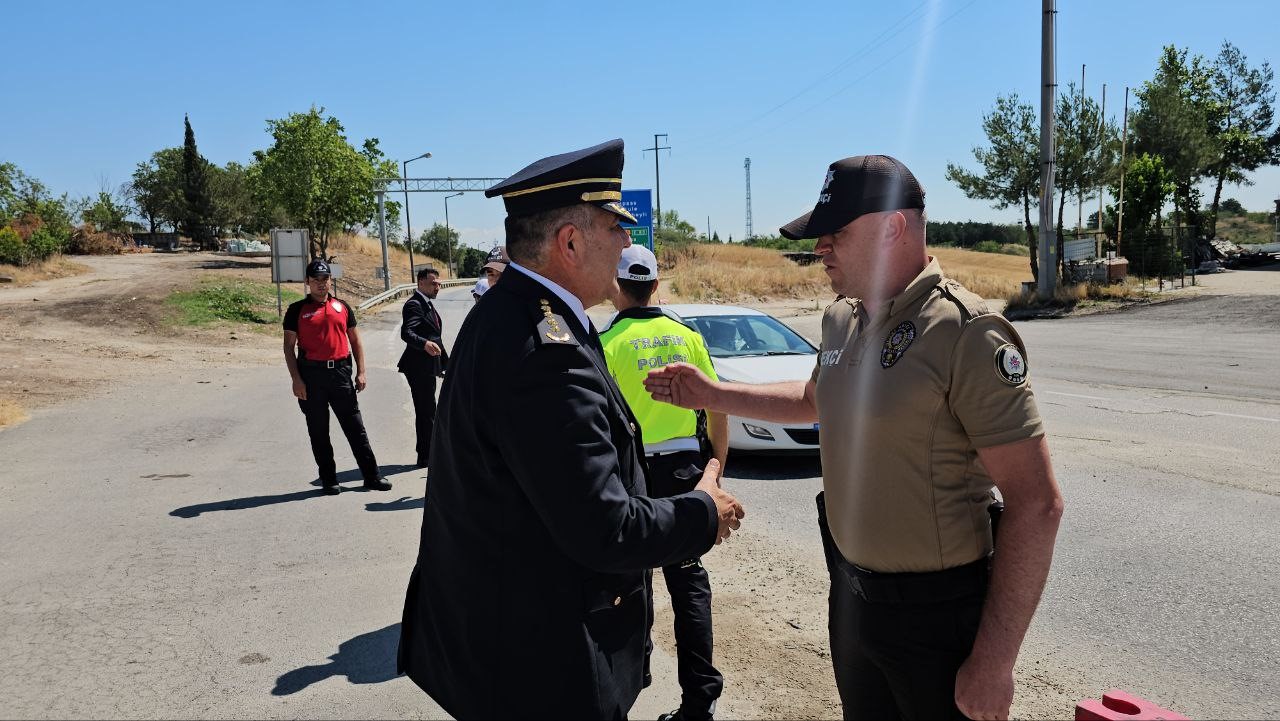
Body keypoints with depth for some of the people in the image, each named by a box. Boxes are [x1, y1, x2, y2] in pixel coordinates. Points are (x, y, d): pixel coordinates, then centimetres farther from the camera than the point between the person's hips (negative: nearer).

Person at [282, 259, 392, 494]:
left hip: (341, 372, 2)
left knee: (355, 427, 4)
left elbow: (355, 341, 14)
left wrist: (361, 372, 5)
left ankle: (371, 476, 10)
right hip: (311, 374, -2)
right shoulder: (297, 310, 3)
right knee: (318, 431, 6)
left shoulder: (342, 307, 11)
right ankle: (328, 480, 16)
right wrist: (296, 380, -8)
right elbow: (289, 346, 1)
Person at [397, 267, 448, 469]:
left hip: (427, 368, 10)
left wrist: (444, 362, 24)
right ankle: (426, 457, 3)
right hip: (419, 367, -10)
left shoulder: (428, 304, 18)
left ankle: (426, 454, 29)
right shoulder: (414, 304, -15)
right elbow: (406, 333, -29)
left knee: (426, 412, 18)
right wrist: (425, 344, -46)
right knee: (427, 412, -5)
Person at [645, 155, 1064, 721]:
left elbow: (1036, 504, -22)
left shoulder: (966, 334, -21)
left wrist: (993, 664, -22)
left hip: (936, 611, -7)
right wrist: (713, 394, 16)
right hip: (851, 591, 7)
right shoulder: (840, 319, 3)